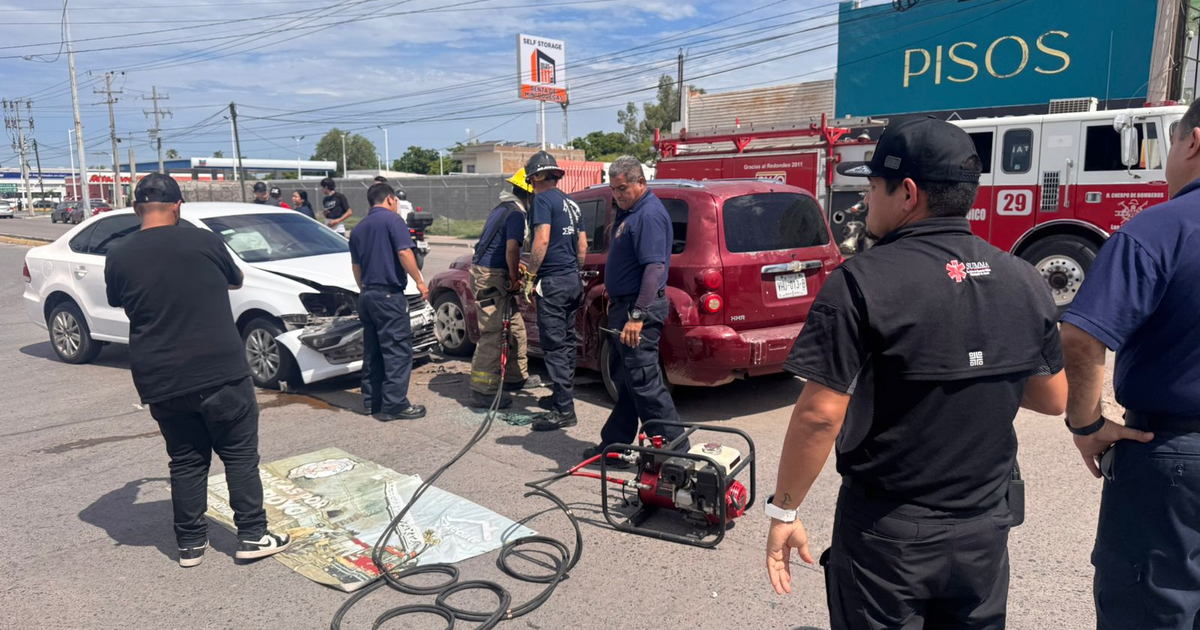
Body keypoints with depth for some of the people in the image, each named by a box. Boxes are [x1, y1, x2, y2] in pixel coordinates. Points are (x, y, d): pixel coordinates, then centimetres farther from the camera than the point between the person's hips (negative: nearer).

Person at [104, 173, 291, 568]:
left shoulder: (119, 257, 0)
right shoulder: (203, 242, -6)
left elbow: (117, 302, 19)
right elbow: (236, 281, 12)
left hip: (160, 381, 3)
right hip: (220, 372, -3)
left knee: (186, 461, 15)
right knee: (240, 454, 8)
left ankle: (190, 544, 20)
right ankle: (252, 536, 11)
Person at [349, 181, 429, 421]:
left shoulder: (358, 229, 17)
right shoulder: (392, 220, -7)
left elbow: (356, 266, 21)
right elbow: (404, 253, -16)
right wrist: (420, 281, -10)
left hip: (366, 295, 8)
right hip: (389, 294, -8)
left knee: (372, 350, 14)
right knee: (397, 350, -6)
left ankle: (371, 401, 19)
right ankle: (394, 405, -7)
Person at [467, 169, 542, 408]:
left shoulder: (503, 208, 18)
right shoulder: (516, 214, -14)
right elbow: (512, 248, -25)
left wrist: (514, 268, 25)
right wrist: (514, 277, -14)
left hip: (490, 273, 11)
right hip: (490, 278, -11)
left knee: (515, 328, 18)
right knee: (493, 334, -9)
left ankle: (516, 377, 29)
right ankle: (482, 391, -6)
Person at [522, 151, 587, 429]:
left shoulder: (543, 199, -10)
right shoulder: (571, 204, 16)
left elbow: (542, 240, -20)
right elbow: (582, 245, 19)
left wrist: (530, 274, -13)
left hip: (553, 281, -9)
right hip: (573, 280, 9)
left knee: (554, 345, -7)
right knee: (566, 341, 17)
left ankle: (564, 410, -6)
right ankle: (563, 394, 29)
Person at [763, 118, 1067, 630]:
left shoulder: (864, 283, -20)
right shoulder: (1023, 281, -2)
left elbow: (820, 415, -22)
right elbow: (1054, 399, 8)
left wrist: (783, 511, -10)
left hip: (888, 535, -5)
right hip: (986, 530, 5)